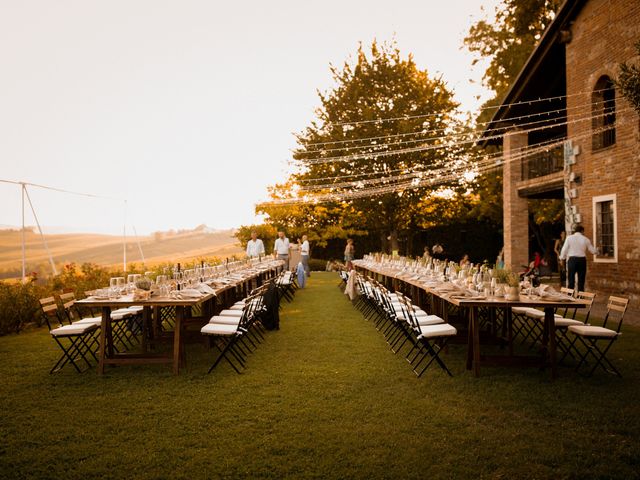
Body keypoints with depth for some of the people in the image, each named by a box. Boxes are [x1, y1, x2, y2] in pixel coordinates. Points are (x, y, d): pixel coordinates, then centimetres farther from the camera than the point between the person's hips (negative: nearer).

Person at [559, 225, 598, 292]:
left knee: (571, 279, 3)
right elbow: (593, 251, 10)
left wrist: (562, 258, 12)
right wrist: (597, 251, 32)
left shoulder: (569, 238, -1)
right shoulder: (585, 239, 2)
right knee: (581, 280, 8)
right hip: (582, 260, 1)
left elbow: (564, 249, -2)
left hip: (572, 259, -1)